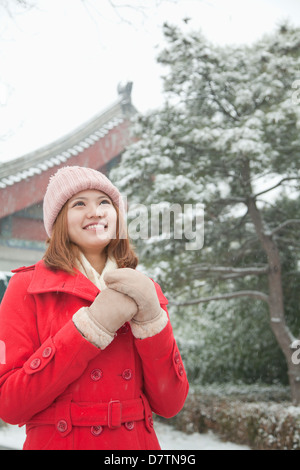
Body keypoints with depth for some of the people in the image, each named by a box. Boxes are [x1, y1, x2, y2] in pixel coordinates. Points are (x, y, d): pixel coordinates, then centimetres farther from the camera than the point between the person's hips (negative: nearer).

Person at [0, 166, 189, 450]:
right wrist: (93, 325, -21)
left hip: (137, 442, 3)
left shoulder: (145, 291, 1)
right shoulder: (27, 288, -8)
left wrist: (150, 316, -19)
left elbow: (170, 404, -6)